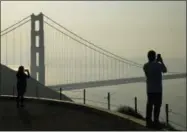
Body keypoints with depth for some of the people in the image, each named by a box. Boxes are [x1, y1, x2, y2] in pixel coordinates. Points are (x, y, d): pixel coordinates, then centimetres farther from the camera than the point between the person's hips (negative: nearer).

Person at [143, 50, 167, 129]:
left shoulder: (145, 66, 2)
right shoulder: (158, 65, -13)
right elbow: (165, 70, 7)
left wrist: (157, 61, 20)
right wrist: (161, 61, 14)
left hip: (149, 89, 5)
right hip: (157, 89, -5)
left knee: (149, 104, 11)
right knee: (157, 105, 0)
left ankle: (148, 121, 15)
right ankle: (156, 121, 1)